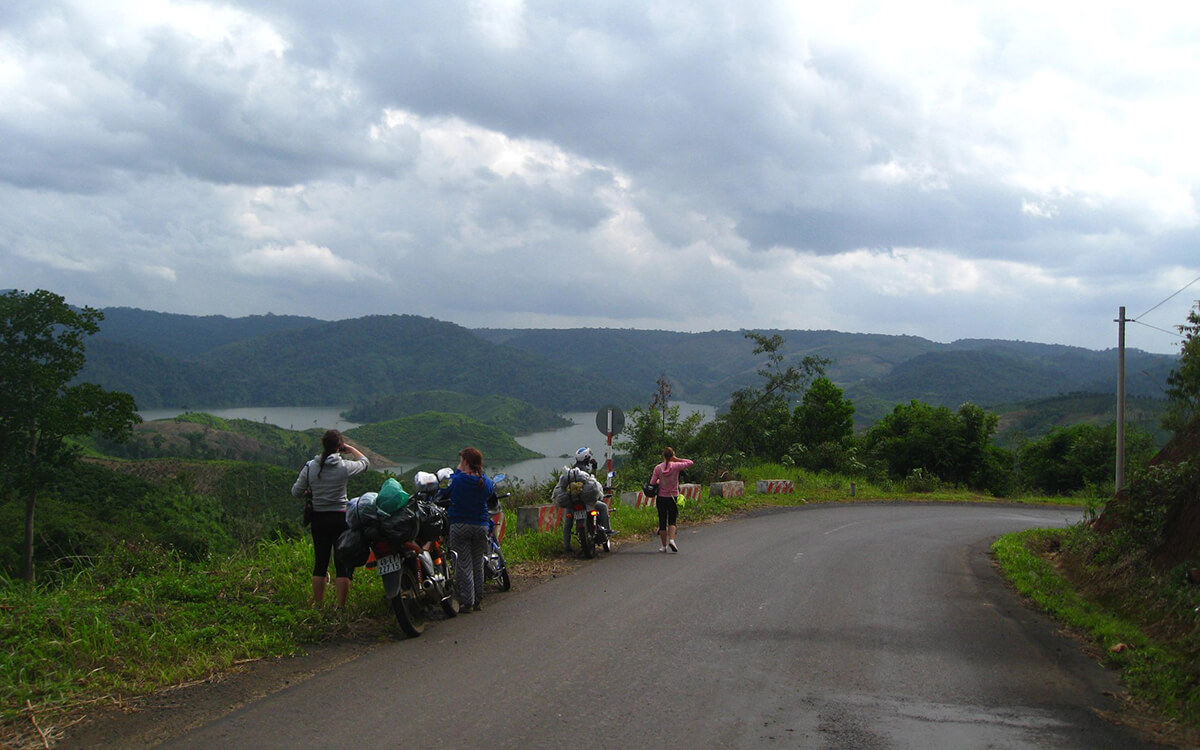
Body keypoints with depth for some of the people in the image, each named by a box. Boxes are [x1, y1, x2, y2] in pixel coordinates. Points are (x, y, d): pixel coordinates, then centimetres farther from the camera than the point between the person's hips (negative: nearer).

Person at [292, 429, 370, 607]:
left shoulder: (310, 467, -4)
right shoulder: (344, 466, -10)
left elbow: (296, 492, 2)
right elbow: (365, 462, 9)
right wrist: (350, 449, 20)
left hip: (318, 519, 3)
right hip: (340, 518, -3)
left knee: (320, 562, 12)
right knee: (342, 562, 3)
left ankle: (318, 605, 17)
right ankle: (340, 606, 2)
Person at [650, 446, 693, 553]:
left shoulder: (658, 468, -6)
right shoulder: (676, 466, -9)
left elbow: (652, 483, -7)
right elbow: (690, 463, 4)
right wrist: (677, 459, 0)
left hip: (661, 497, 1)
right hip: (673, 497, -1)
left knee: (662, 522, 9)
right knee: (672, 521, 9)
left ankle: (664, 546, 13)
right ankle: (671, 539, -15)